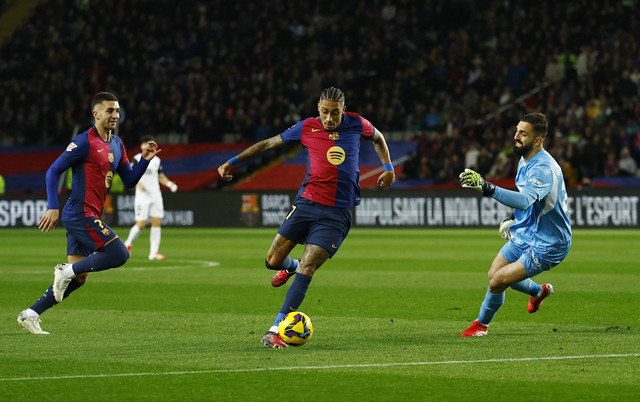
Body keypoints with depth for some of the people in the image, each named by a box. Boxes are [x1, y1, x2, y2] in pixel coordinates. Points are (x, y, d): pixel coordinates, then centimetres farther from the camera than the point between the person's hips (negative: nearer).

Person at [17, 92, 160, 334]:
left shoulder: (117, 144, 15)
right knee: (120, 254, -17)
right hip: (80, 214, -9)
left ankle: (30, 315, 11)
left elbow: (129, 181, 17)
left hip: (89, 218, 9)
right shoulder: (84, 142, -11)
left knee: (78, 277, 8)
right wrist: (53, 207, -17)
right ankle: (67, 271, -6)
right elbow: (53, 171, -10)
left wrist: (145, 160, 1)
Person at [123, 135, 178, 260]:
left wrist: (169, 184, 8)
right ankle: (128, 243, 18)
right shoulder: (137, 159, -4)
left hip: (156, 196, 6)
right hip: (142, 196, -6)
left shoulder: (156, 160, 14)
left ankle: (154, 252, -1)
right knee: (141, 224, -8)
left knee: (157, 223, -3)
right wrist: (138, 184, -24)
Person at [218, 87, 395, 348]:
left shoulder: (356, 125, 2)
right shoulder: (307, 128, 0)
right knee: (273, 261, -1)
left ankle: (276, 330, -14)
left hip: (337, 214, -2)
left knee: (305, 271, -13)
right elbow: (269, 143, 11)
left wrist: (388, 168, 15)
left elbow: (377, 138, 25)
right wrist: (233, 162, 11)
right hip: (307, 203, 2)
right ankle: (290, 266, 38)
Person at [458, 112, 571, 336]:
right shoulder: (525, 160, 4)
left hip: (547, 245, -10)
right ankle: (539, 291, 44)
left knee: (497, 282, -14)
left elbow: (524, 200, -48)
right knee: (494, 274, 17)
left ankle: (482, 324, 14)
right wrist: (515, 219, 17)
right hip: (525, 234, 10)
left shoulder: (543, 169, -29)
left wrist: (488, 189, -57)